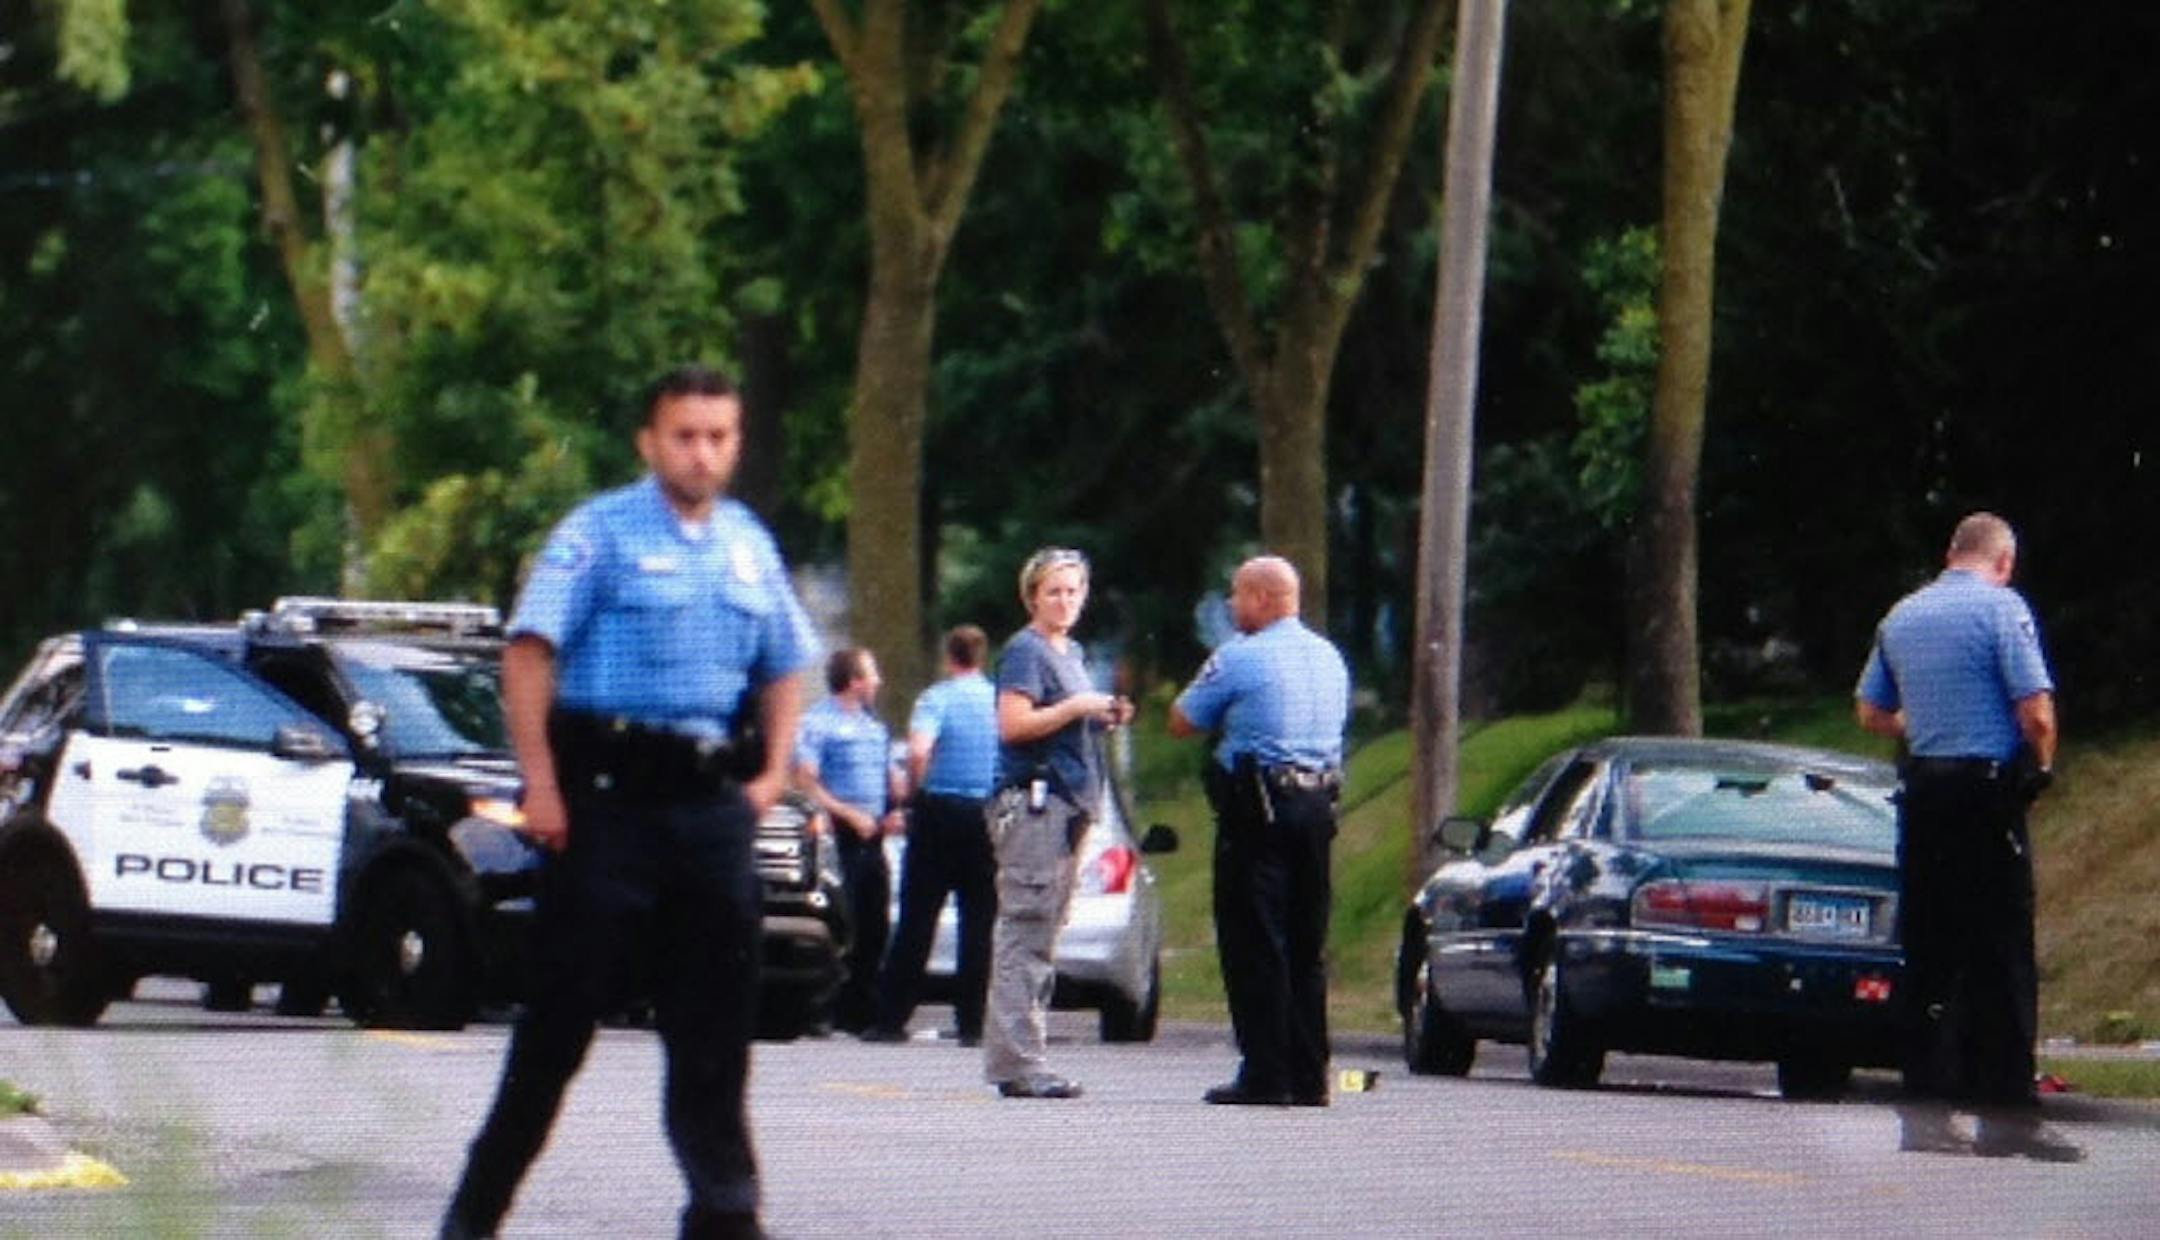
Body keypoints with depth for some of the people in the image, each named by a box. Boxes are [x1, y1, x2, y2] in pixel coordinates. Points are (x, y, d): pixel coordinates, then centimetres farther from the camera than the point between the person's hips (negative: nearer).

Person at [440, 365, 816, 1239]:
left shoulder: (751, 546, 15)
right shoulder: (600, 533, -3)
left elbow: (784, 668, 25)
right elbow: (529, 652, -9)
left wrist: (771, 772, 10)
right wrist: (541, 784, -16)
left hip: (714, 803, 5)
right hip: (612, 798, -5)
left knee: (716, 1018, 4)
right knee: (565, 1010, -3)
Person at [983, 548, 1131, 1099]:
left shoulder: (1073, 653, 21)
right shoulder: (1025, 651, -7)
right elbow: (1014, 723, -18)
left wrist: (1104, 718, 13)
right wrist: (1077, 706, -16)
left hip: (1066, 802, 10)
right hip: (1031, 800, -10)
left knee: (1039, 936, 10)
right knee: (1025, 931, -12)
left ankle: (1017, 1058, 13)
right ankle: (1017, 1063, -14)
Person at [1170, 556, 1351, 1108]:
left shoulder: (1239, 658, -10)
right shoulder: (1330, 658, 13)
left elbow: (1181, 722, -3)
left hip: (1258, 811, -7)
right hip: (1318, 803, 7)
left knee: (1255, 944, -4)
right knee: (1306, 947, 11)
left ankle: (1265, 1075, -8)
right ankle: (1309, 1076, 10)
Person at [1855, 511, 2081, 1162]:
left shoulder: (1902, 616, 13)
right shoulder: (2001, 608, -7)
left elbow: (1871, 712, 19)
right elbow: (2036, 711, -14)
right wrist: (2040, 765, 4)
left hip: (1922, 792, 6)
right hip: (1988, 787, -6)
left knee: (1927, 955, 9)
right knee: (2001, 956, -4)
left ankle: (1926, 1111, 8)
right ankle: (2006, 1114, -7)